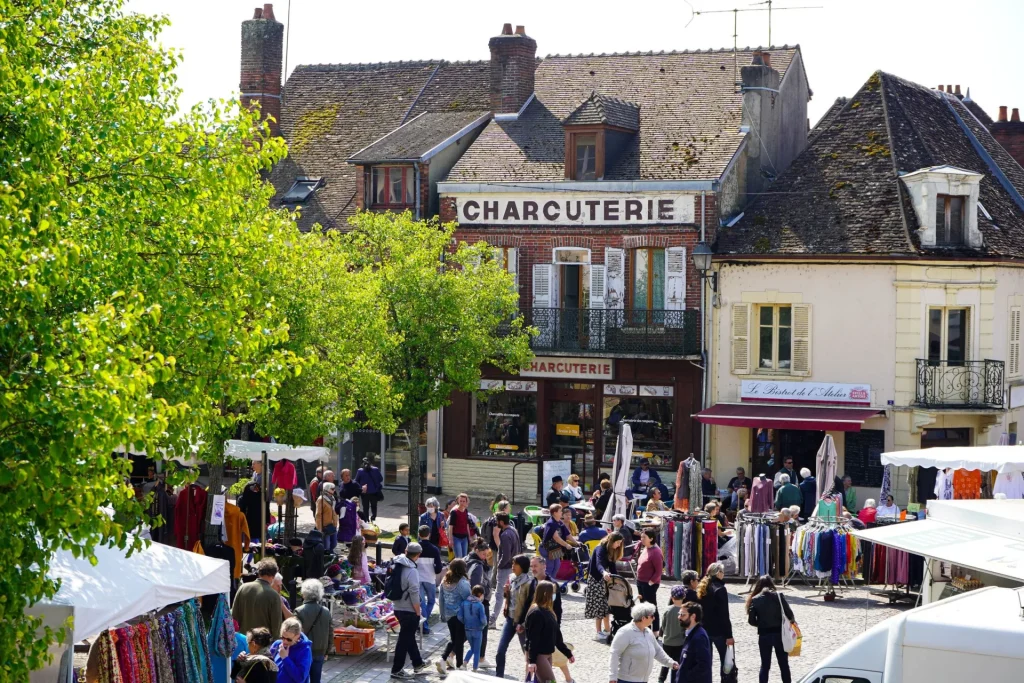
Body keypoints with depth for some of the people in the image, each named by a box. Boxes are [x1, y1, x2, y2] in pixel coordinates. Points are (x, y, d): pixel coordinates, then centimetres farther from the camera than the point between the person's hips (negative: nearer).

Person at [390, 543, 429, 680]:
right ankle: (397, 670, 5)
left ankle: (418, 663, 35)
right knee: (405, 639, 0)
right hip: (409, 611, -9)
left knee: (409, 636, 21)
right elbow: (414, 594, -22)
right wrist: (418, 612, -12)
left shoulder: (396, 566, 4)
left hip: (398, 608, 9)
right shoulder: (411, 571, -22)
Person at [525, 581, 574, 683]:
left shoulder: (548, 612, 11)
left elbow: (557, 636, 17)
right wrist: (532, 661, -23)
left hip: (547, 654, 9)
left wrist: (568, 653, 18)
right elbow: (532, 639, -20)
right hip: (538, 655, -9)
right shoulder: (536, 613, -17)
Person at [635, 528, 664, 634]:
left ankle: (655, 632, 7)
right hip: (641, 582, 9)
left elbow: (659, 571, -19)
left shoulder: (655, 552, -20)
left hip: (650, 584, -9)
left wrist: (651, 582, -18)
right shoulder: (646, 549, 7)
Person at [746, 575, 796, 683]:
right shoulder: (779, 596, -6)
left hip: (764, 635, 0)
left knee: (765, 665, 11)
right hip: (779, 633, 0)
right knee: (784, 663, 13)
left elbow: (751, 620, -5)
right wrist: (793, 620, 13)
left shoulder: (755, 599, -3)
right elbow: (789, 614, -9)